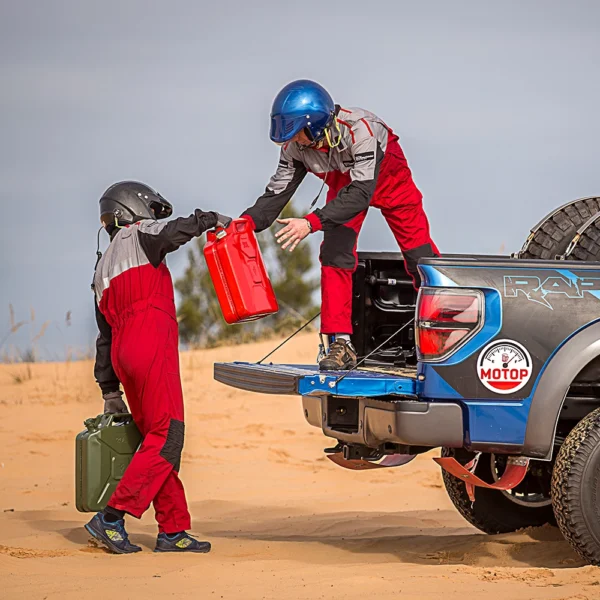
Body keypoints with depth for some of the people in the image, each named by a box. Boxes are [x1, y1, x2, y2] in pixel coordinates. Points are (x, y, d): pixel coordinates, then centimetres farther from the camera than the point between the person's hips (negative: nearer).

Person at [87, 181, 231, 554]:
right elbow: (171, 233, -16)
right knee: (166, 436, -12)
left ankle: (173, 529, 4)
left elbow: (105, 334, 27)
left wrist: (110, 392, 26)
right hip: (151, 346, -9)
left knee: (157, 439, 8)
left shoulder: (104, 270, 29)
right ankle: (112, 518, -17)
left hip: (123, 353, 9)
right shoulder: (137, 235, 7)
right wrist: (211, 220, 1)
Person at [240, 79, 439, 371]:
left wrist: (312, 222, -57)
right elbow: (277, 191, -19)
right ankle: (341, 344, -12)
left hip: (388, 178, -4)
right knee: (335, 255, -14)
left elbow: (360, 193, -48)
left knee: (419, 255, -2)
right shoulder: (295, 147, -25)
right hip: (344, 182, 4)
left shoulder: (360, 130, -43)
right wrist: (248, 221, -37)